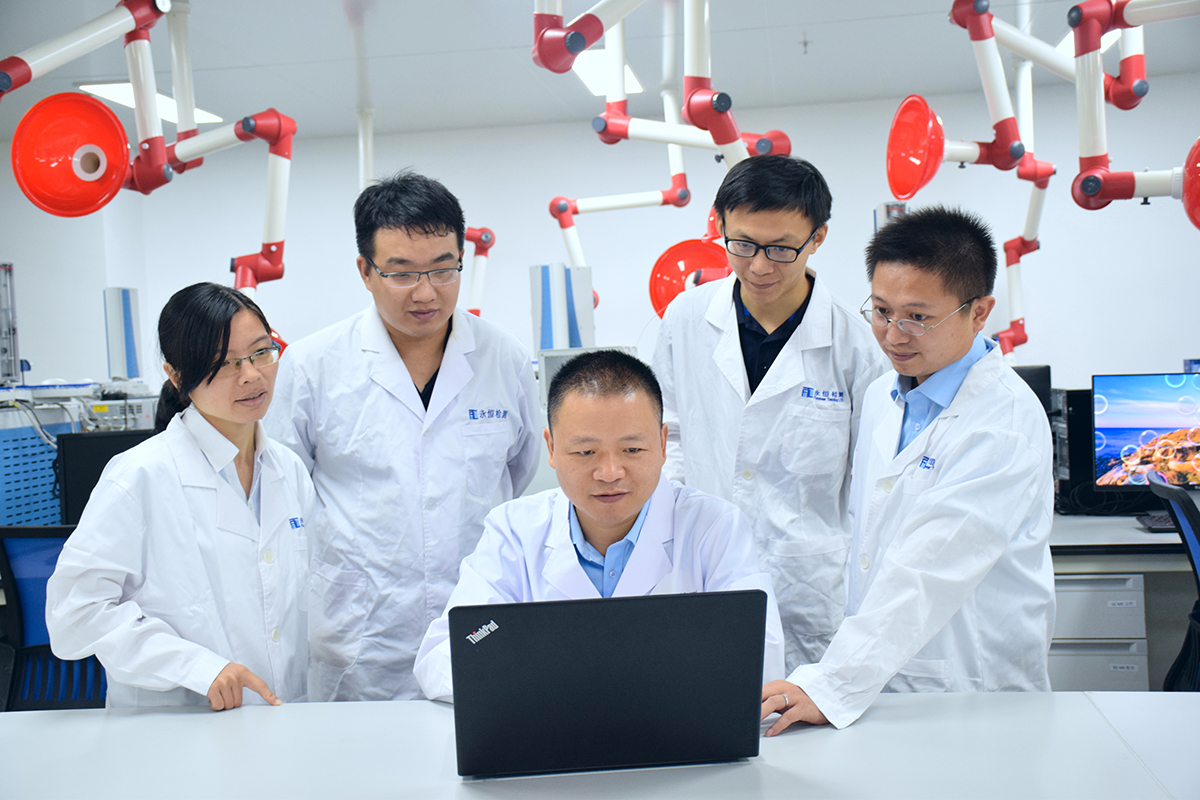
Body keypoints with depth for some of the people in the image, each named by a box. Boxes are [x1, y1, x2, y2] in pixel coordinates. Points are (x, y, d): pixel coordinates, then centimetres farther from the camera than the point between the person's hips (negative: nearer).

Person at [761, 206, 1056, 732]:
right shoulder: (881, 397, 10)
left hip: (979, 695, -5)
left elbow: (931, 570, -22)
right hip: (873, 686, 5)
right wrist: (829, 677, 9)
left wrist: (833, 684, -27)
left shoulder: (1007, 421, -14)